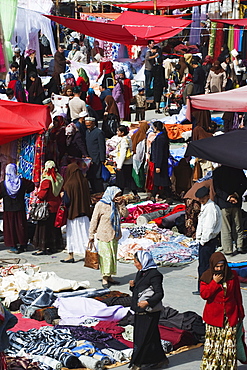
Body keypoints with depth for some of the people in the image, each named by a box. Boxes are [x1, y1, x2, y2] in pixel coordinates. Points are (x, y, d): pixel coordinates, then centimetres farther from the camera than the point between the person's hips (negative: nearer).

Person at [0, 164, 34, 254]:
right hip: (20, 209, 1)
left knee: (10, 227, 6)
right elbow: (32, 186, 5)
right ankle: (23, 245, 18)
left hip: (8, 209, -1)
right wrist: (24, 191, 19)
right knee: (21, 226, 12)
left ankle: (13, 246, 6)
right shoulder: (21, 181, -8)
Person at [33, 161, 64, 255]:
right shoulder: (59, 179, 4)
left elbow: (42, 195, -20)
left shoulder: (46, 181, -18)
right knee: (54, 227, 15)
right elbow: (61, 192, 13)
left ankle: (42, 248, -1)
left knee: (44, 227, -1)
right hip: (56, 206, 7)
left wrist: (38, 194, 1)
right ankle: (54, 246, 21)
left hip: (47, 207, -7)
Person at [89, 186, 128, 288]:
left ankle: (109, 277, 20)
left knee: (113, 256, 10)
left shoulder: (117, 205, 8)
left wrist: (121, 204, -7)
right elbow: (94, 220, -7)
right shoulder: (100, 205, -10)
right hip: (104, 236, -7)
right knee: (105, 256, -7)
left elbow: (125, 214, 4)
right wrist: (91, 235, -6)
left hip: (114, 236, 7)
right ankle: (104, 279, 0)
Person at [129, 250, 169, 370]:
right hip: (139, 311, 9)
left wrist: (148, 302, -32)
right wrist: (132, 286, -1)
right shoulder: (140, 273, 11)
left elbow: (159, 293, -19)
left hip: (149, 312, -9)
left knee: (143, 338, -2)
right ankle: (160, 359, 24)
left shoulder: (154, 274, -16)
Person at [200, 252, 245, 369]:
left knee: (229, 343, 4)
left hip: (230, 315, 2)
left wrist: (240, 312, 13)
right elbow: (203, 294, -13)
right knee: (212, 344, -1)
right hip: (214, 316, -1)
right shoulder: (206, 277, -4)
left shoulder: (232, 275, 0)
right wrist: (214, 282, -19)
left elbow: (237, 295, 9)